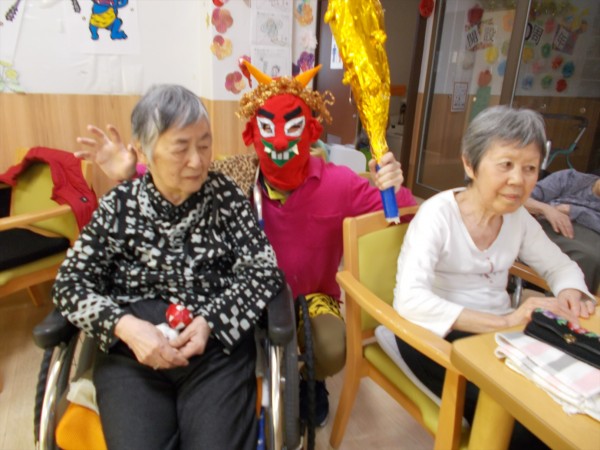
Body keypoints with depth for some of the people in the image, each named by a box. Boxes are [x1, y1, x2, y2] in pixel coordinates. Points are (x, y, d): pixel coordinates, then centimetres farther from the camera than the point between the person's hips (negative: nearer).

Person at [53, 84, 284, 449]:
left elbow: (264, 270, -3)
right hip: (133, 351, 1)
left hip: (219, 346, 0)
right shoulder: (119, 207, 2)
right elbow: (71, 283, 2)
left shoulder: (225, 195, 0)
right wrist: (124, 326, -16)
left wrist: (210, 321, -17)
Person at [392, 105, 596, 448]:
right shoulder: (437, 214, -18)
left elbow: (560, 265, 17)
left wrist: (570, 292, -7)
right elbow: (409, 300, -30)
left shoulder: (519, 217, 2)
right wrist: (503, 321, -36)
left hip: (499, 333, 6)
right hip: (439, 336, -6)